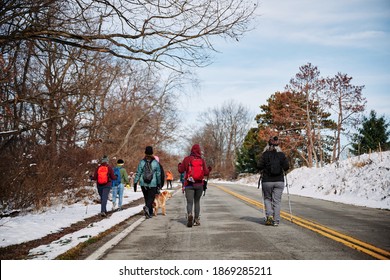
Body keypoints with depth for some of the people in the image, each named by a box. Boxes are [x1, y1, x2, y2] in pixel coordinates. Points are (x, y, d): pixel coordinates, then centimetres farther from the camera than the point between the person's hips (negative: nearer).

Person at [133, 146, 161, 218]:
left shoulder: (142, 162, -2)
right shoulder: (156, 163, -4)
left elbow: (138, 173, -3)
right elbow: (158, 174, 1)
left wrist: (135, 182, 2)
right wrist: (159, 183, 10)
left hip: (143, 184, 2)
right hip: (153, 184, -2)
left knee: (146, 198, 15)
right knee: (151, 198, -1)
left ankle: (150, 213, 23)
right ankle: (147, 207, -30)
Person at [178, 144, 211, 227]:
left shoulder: (187, 159, -4)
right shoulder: (202, 160, 0)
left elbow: (181, 170, -1)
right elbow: (205, 173, -2)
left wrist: (179, 165, 20)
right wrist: (209, 169, 20)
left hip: (189, 184, -2)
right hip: (199, 184, 2)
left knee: (189, 202, -3)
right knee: (197, 201, 16)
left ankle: (190, 214, -31)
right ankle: (197, 219, 15)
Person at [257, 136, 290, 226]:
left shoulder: (265, 154, -6)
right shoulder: (281, 154, -1)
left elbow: (259, 166, -11)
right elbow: (286, 166, -4)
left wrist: (263, 170, 10)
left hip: (267, 181, -1)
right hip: (279, 181, 1)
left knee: (267, 199, 16)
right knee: (277, 201, 7)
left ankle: (269, 215, -3)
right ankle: (276, 221, 6)